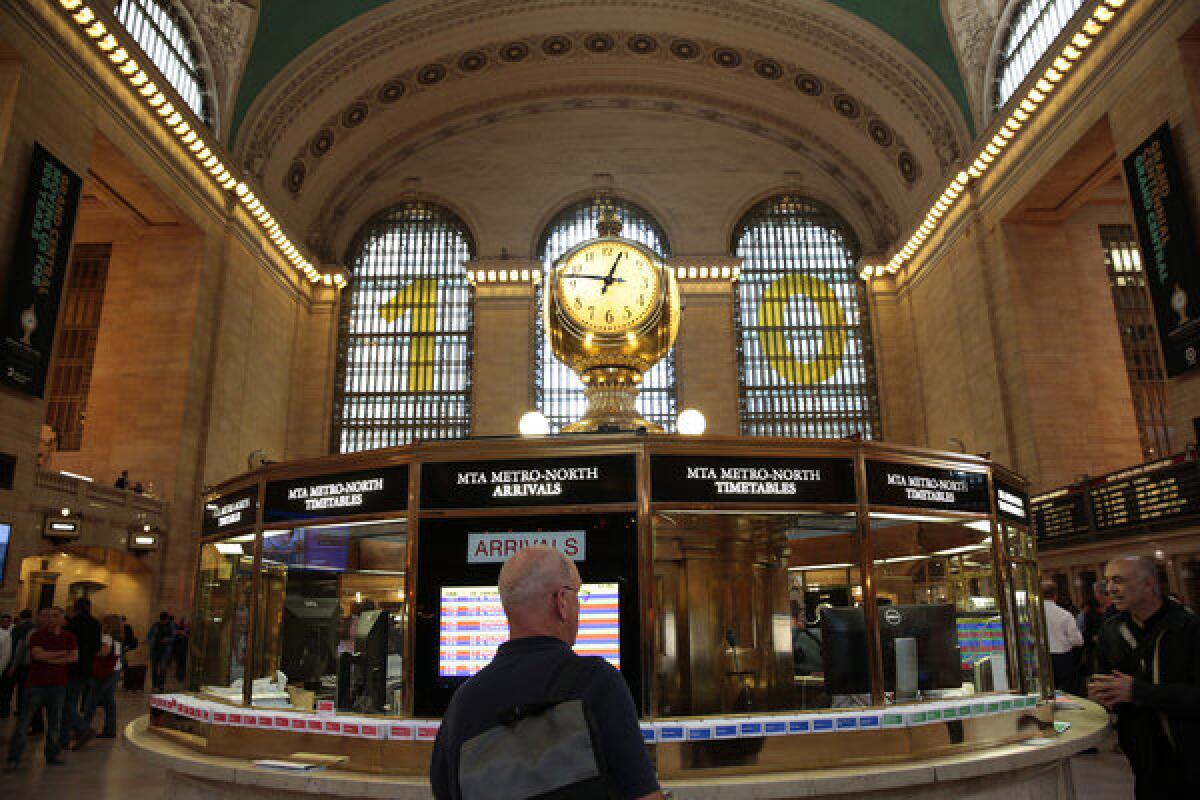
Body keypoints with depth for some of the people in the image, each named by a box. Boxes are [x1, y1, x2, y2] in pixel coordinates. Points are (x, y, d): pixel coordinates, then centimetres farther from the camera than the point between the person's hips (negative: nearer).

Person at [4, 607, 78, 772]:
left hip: (58, 684, 2)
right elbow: (38, 655, -17)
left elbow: (74, 657, -4)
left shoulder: (69, 637, 5)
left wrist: (51, 659, -13)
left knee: (54, 721, 7)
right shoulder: (37, 636, -2)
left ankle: (53, 754, 17)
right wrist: (62, 653, -9)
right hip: (36, 683, -2)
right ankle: (13, 758, 9)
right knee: (24, 720, 0)